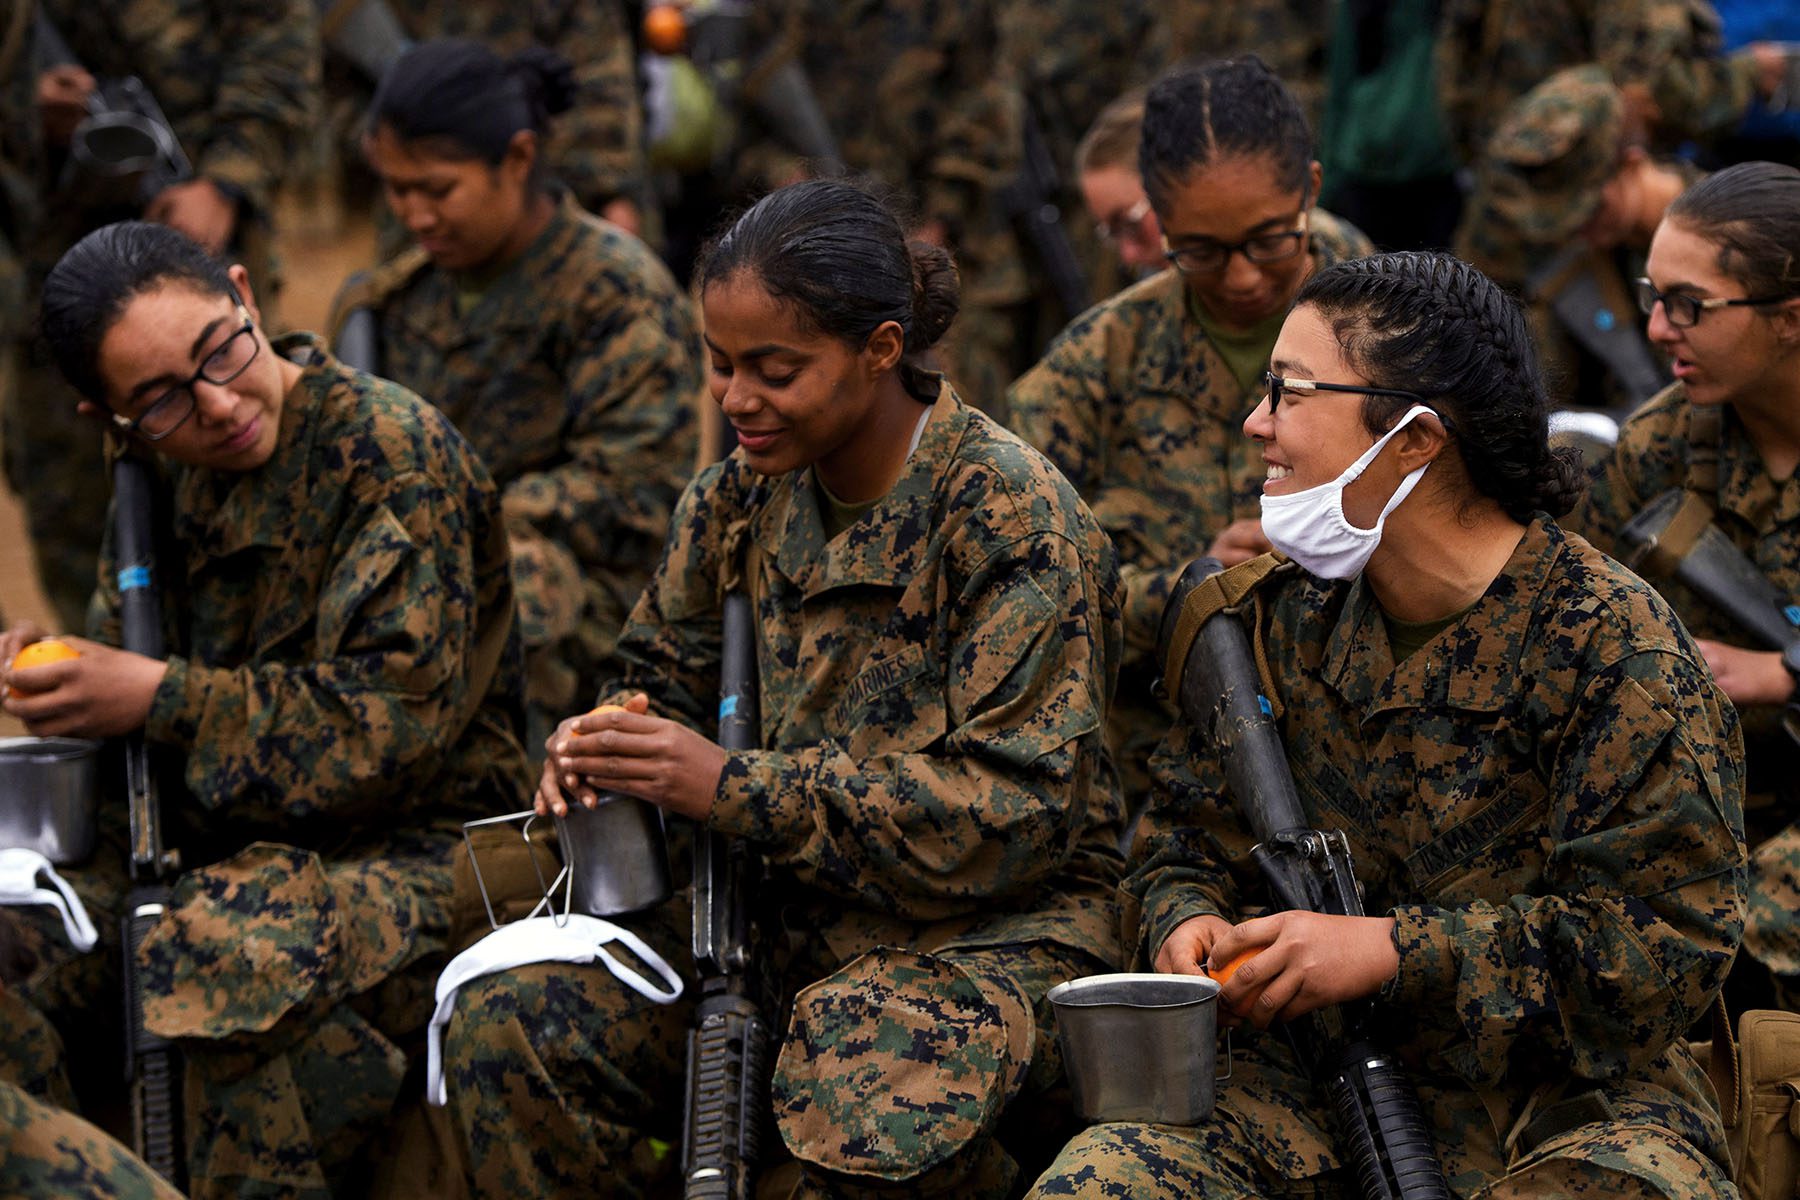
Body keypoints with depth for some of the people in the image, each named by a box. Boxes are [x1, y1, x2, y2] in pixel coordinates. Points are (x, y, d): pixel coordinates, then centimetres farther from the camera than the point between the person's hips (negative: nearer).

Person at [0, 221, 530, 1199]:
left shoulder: (395, 450, -12)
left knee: (237, 949, -37)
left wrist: (159, 698, -19)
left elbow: (397, 721, -19)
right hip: (224, 849, 7)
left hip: (416, 851, -7)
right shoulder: (163, 476, 11)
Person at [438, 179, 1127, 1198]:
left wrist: (736, 790, -26)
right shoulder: (746, 493, 5)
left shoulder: (1014, 517, -15)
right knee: (505, 1026, -16)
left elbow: (1016, 812, -21)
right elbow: (667, 681, 20)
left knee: (868, 1105, -38)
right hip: (787, 904, 6)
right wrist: (608, 746, -8)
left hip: (998, 923, -6)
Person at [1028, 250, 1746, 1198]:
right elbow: (1188, 835, 18)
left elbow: (1671, 939, -16)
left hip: (1562, 1099, -3)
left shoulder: (1615, 646, -11)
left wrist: (1394, 951, -20)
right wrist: (1185, 922, -7)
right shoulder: (1284, 611, 8)